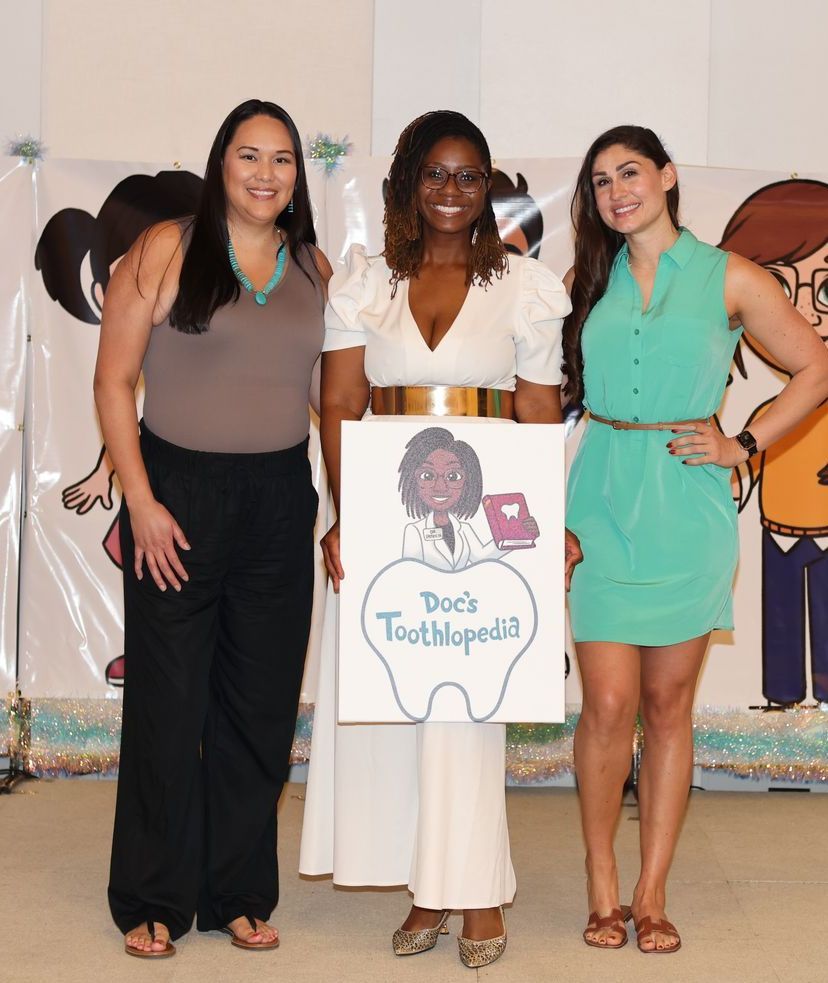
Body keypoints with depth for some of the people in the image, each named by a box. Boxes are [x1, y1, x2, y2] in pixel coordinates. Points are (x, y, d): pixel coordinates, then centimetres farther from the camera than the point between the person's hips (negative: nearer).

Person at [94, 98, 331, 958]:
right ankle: (153, 902, 18)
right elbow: (113, 382, -5)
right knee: (169, 703, 3)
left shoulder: (314, 268, 10)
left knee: (261, 706, 9)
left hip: (281, 502, 4)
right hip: (180, 494, -4)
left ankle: (238, 893, 24)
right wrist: (141, 502, -12)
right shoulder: (166, 250, -3)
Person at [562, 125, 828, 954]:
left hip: (686, 505, -1)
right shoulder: (585, 281, 10)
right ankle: (601, 888, 13)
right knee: (609, 705, -4)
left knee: (668, 702, 5)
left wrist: (743, 445, 0)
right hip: (603, 502, 1)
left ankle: (651, 895, 14)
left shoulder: (730, 278, 4)